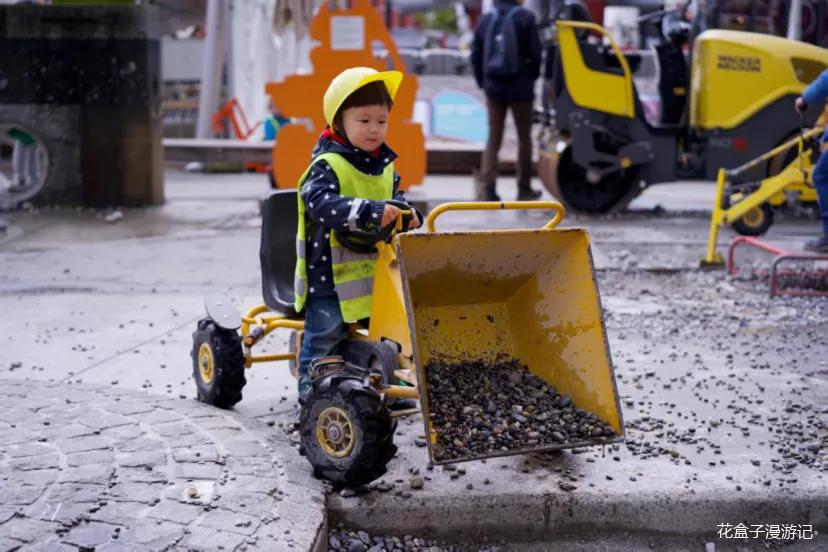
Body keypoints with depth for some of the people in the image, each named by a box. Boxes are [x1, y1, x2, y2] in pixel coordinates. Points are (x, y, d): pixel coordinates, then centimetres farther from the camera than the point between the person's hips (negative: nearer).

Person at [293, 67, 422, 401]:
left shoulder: (384, 166, 8)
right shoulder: (327, 165, -17)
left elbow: (394, 197, 18)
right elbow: (322, 203, -32)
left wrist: (406, 214, -6)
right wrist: (371, 211, -43)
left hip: (376, 266, 7)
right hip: (330, 270, -7)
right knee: (326, 333, 3)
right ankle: (311, 386, 19)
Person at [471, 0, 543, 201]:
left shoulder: (485, 20, 4)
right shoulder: (525, 18, -8)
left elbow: (476, 56, 6)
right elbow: (535, 52, -10)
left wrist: (483, 83, 14)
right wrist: (532, 77, 6)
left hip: (494, 87, 3)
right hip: (520, 88, -3)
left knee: (493, 137, 7)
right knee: (524, 137, 10)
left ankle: (486, 186, -5)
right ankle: (524, 188, 15)